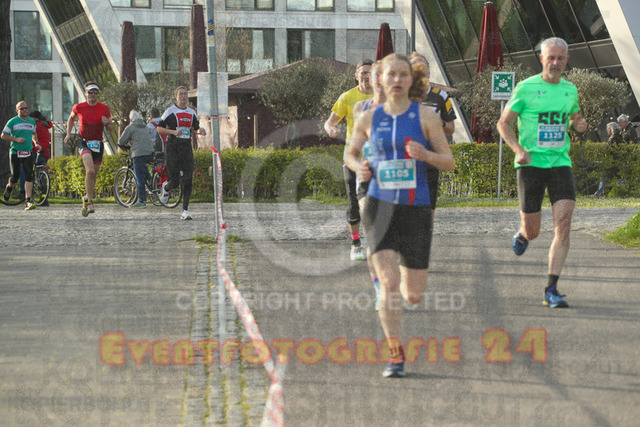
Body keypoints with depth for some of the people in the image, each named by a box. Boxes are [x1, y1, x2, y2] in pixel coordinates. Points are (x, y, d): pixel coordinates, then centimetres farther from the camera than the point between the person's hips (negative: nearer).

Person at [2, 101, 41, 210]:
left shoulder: (32, 122, 12)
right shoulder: (13, 122, -3)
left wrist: (36, 143, 10)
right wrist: (16, 139, -15)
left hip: (28, 153, 3)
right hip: (15, 152, -3)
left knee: (29, 176, -10)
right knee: (15, 177, 2)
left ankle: (28, 201, -12)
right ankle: (9, 187, 39)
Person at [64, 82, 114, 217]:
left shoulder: (104, 109, 2)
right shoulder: (78, 107, 0)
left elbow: (111, 129, 9)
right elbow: (71, 119, 21)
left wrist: (107, 123, -13)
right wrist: (68, 134, 11)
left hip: (98, 144, 3)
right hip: (83, 142, -3)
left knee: (93, 175, 9)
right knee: (90, 171, -25)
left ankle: (86, 200, 31)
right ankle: (90, 201, -19)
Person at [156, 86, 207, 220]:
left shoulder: (191, 113, 11)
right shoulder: (171, 111, -3)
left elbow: (196, 128, 24)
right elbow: (159, 128, -3)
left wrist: (201, 131, 0)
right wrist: (174, 132, -18)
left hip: (187, 148, 4)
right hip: (173, 148, -4)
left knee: (187, 180, -7)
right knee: (175, 181, -5)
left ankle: (185, 211, -3)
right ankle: (166, 188, 33)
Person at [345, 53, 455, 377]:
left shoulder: (425, 116, 0)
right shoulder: (369, 118, 5)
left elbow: (449, 162, 0)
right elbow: (350, 153, 20)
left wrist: (426, 155, -20)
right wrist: (359, 167, -3)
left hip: (416, 209, 0)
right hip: (380, 206, 0)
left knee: (414, 296, 6)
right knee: (389, 283, -16)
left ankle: (405, 283, 44)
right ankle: (395, 355, -4)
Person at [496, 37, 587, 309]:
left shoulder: (570, 89, 9)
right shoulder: (526, 88, -4)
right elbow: (503, 123, 1)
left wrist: (580, 123, 4)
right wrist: (518, 149, -15)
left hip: (560, 163, 3)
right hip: (531, 164, -3)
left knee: (563, 224, -14)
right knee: (533, 231, 2)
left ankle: (552, 291, -11)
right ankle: (522, 234, 43)